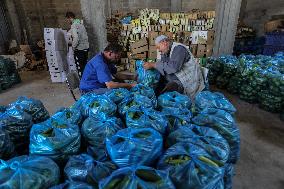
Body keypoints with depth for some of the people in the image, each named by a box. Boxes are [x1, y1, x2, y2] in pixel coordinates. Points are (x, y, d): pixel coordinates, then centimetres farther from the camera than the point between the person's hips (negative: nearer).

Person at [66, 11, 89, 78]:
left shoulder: (73, 26, -13)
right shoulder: (80, 24, 13)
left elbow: (76, 38, -24)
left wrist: (73, 47, -11)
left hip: (79, 49, -8)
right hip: (86, 48, 8)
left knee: (80, 67, 1)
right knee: (85, 66, 15)